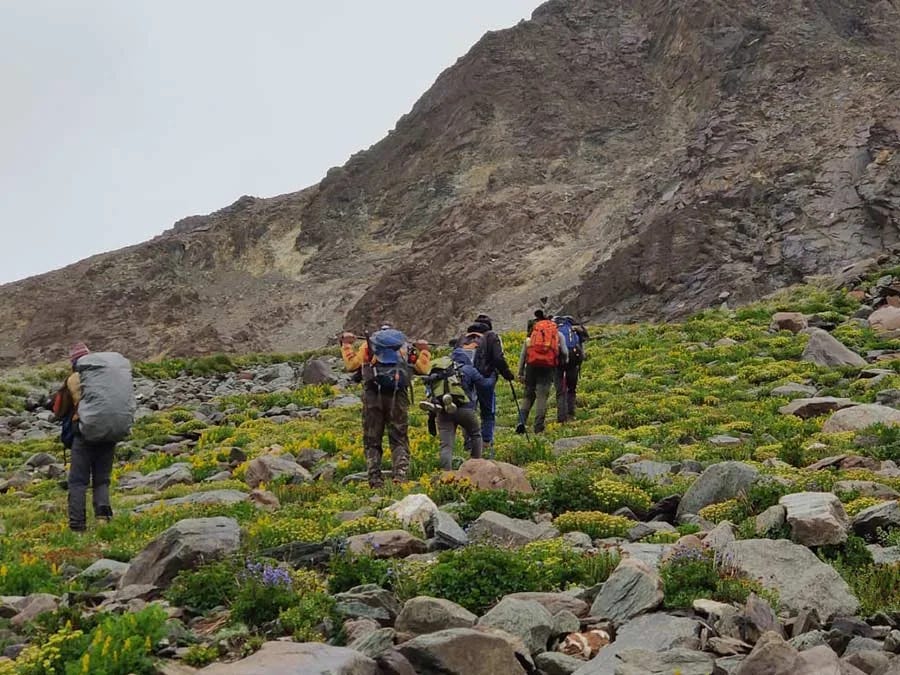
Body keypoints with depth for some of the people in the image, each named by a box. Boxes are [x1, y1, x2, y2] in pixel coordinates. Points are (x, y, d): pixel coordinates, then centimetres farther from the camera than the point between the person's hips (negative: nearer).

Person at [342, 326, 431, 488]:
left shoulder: (368, 343, 20)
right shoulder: (404, 344, 23)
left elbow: (351, 365, 8)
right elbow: (422, 368, 16)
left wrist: (346, 345, 22)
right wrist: (424, 351, 32)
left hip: (373, 393, 0)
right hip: (398, 393, 0)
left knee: (372, 440, 6)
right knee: (399, 439, 5)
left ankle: (375, 479, -2)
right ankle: (400, 475, -14)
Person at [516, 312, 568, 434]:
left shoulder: (532, 333, 17)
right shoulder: (558, 334, 13)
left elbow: (523, 354, 13)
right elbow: (565, 353, 9)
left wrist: (520, 373, 15)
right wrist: (563, 362, 31)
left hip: (532, 365, 1)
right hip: (548, 366, -1)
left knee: (528, 395, 11)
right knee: (542, 396, 1)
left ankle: (521, 422, -6)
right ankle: (538, 427, -3)